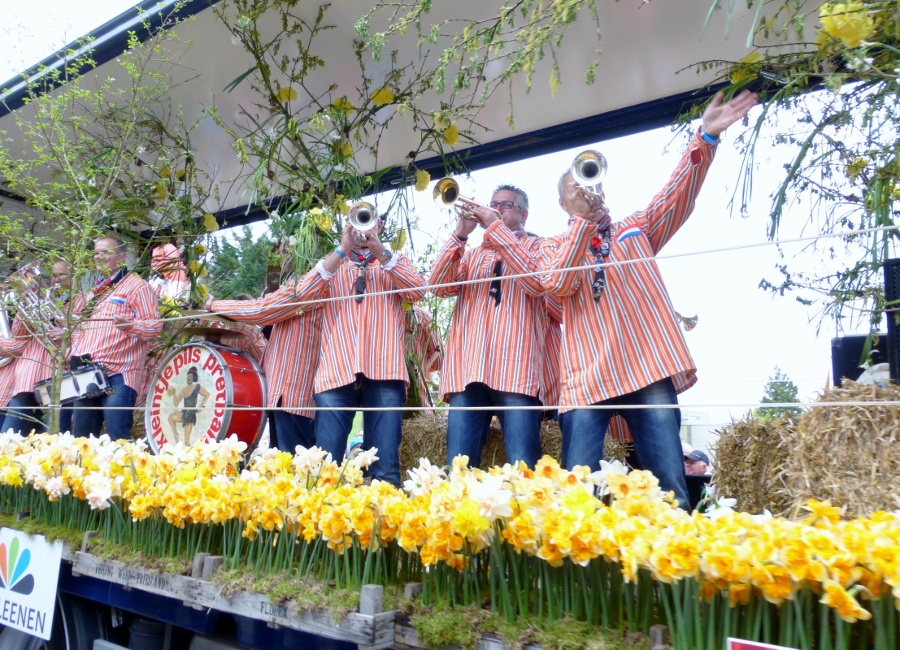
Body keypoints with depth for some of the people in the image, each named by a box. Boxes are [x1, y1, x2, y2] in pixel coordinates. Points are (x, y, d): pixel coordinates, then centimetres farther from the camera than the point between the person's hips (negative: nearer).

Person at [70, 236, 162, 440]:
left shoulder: (136, 286, -3)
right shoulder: (95, 292, 23)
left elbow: (155, 325, -13)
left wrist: (130, 325, -31)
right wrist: (75, 350, 15)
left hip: (118, 376, -9)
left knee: (117, 442, -11)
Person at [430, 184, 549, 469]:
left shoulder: (538, 246, 14)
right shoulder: (473, 254, 27)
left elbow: (539, 282, -9)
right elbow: (440, 286, 10)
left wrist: (496, 228, -5)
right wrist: (460, 234, 0)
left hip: (516, 370, -4)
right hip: (468, 369, 4)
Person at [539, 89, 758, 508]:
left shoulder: (637, 229, 20)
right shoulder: (555, 247, 15)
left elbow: (677, 196, 7)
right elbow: (556, 284, -6)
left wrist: (706, 138, -5)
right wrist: (582, 221, -10)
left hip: (649, 370, 2)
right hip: (587, 377, -1)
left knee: (670, 488, 0)